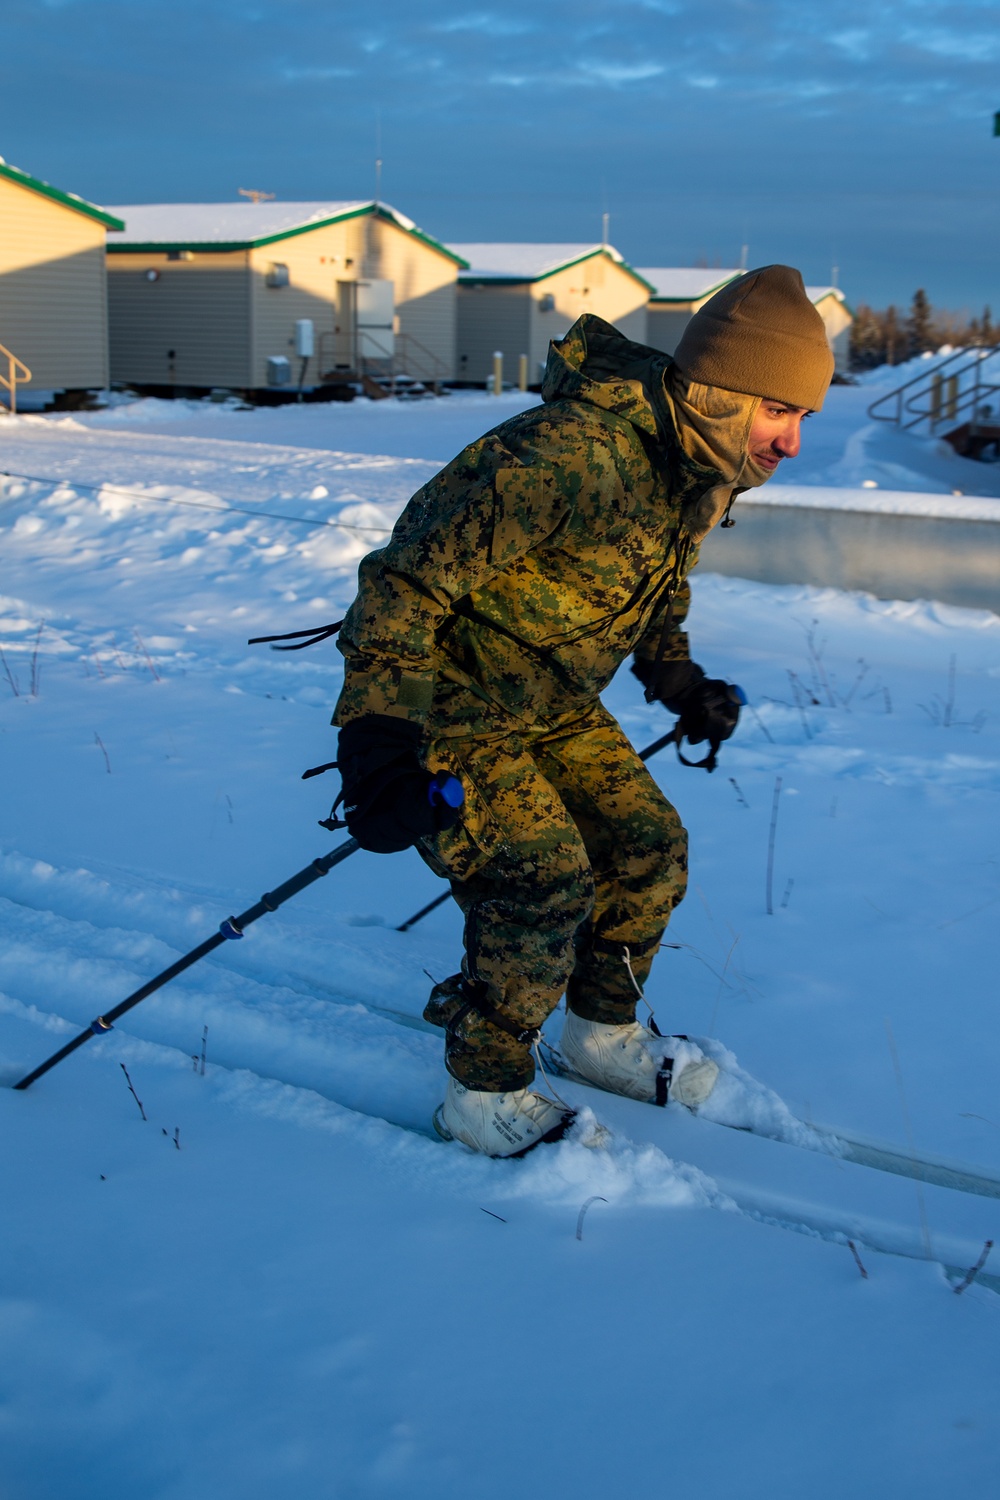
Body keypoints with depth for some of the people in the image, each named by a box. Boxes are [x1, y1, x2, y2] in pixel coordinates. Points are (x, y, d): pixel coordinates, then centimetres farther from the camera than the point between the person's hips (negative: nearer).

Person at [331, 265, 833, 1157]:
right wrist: (381, 736, -39)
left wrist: (679, 683, 13)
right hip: (450, 700, -8)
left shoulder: (702, 472, -3)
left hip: (554, 702, 9)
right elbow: (409, 579, -34)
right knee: (543, 884, -15)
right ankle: (483, 1094, 5)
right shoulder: (576, 456, -34)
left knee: (649, 849, 7)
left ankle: (604, 1033, 30)